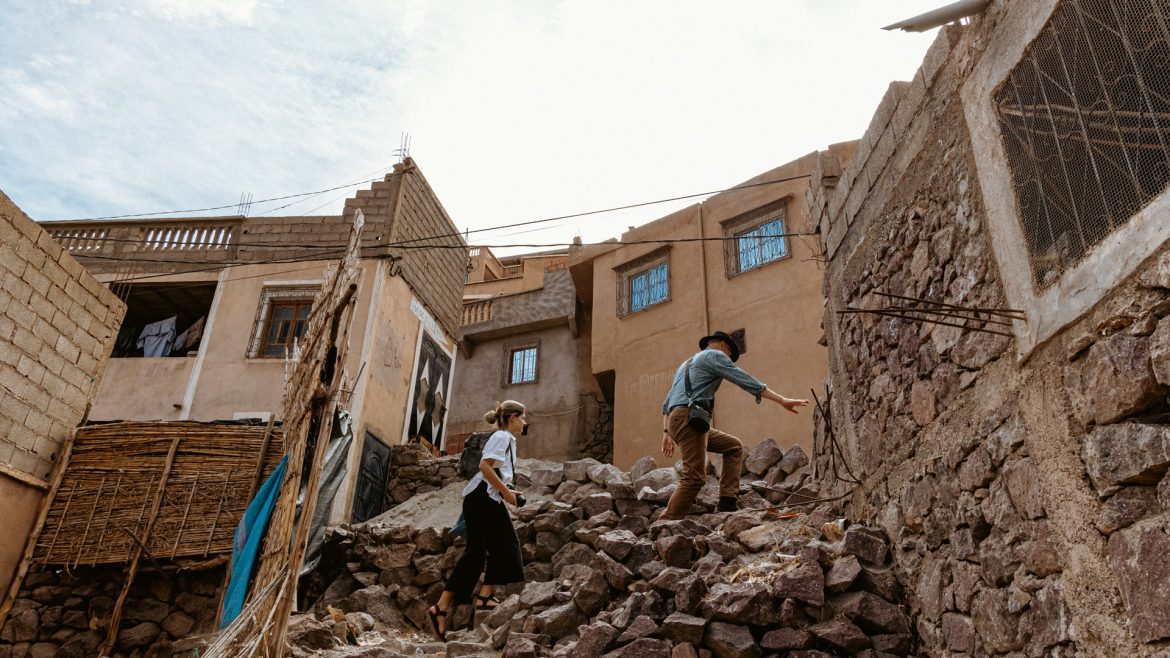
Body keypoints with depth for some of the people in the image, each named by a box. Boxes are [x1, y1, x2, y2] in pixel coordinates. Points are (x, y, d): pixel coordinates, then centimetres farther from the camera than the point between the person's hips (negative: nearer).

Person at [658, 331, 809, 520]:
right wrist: (782, 400, -4)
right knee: (694, 477, -13)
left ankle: (727, 503, 5)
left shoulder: (686, 364, 32)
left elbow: (667, 403, 29)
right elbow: (747, 381, -3)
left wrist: (666, 433, 25)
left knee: (734, 446, 15)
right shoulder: (715, 355, 7)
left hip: (676, 419, 9)